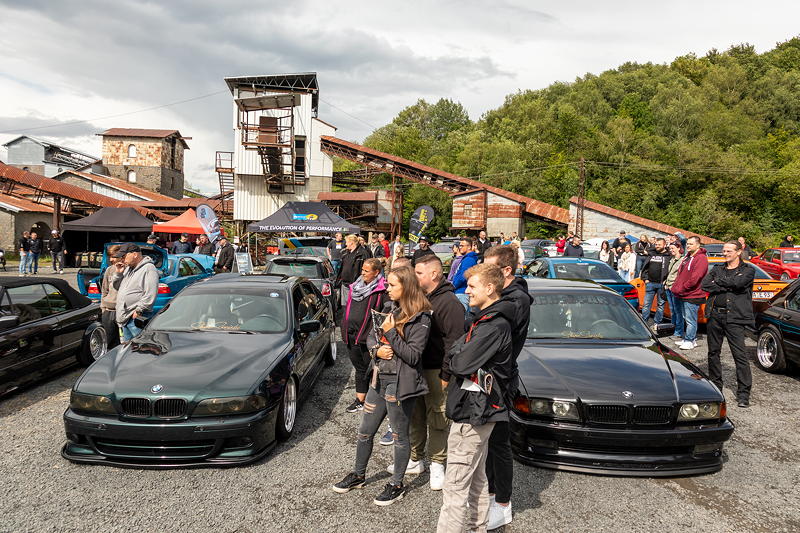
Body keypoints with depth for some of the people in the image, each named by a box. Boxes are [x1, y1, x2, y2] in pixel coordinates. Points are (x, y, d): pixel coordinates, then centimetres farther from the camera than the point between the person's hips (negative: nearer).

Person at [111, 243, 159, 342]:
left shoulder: (149, 269, -11)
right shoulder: (128, 268, 19)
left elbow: (150, 295, -19)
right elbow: (117, 287, 24)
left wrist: (138, 310, -20)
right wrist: (118, 273, 8)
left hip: (136, 317, -9)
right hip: (125, 317, 9)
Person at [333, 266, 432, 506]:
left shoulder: (420, 318, -15)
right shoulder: (389, 308, 6)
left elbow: (413, 356, -18)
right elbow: (371, 335, 12)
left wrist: (391, 333, -21)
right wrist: (376, 349, -8)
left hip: (401, 384, -7)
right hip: (379, 378, 7)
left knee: (400, 436, 11)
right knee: (365, 432, 18)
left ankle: (396, 485, 29)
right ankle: (358, 475, 38)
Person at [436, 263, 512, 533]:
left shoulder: (494, 326, -20)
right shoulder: (486, 319, 13)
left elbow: (461, 364, -23)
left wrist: (455, 351, -5)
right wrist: (459, 353, -2)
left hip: (472, 411, -10)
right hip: (477, 410, 10)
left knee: (455, 485, -4)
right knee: (476, 478, 21)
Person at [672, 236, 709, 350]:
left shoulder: (701, 258, -13)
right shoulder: (688, 257, 17)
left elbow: (695, 278, -21)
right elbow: (680, 273, 20)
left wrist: (681, 289, -15)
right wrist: (676, 287, 6)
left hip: (693, 296, -9)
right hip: (685, 295, 10)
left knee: (690, 320, -3)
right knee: (687, 318, 16)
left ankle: (689, 341, 4)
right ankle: (692, 339, 26)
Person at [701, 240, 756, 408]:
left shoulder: (748, 270, 4)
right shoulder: (717, 268, 15)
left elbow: (737, 283, -17)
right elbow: (705, 285, -1)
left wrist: (718, 281, -3)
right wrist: (727, 286, -9)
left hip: (734, 318, -4)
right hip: (715, 315, 5)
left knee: (740, 355, -7)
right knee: (713, 352, 11)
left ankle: (743, 392, -1)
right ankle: (715, 386, 24)